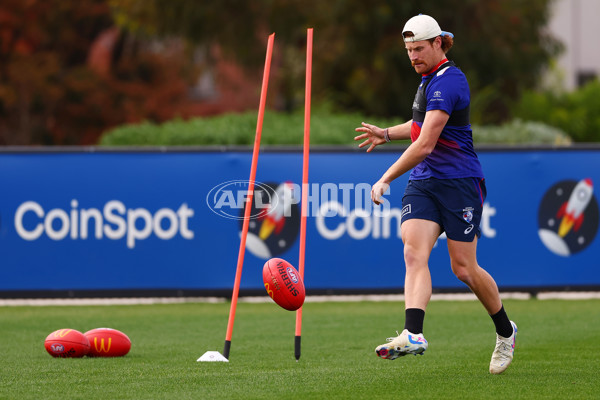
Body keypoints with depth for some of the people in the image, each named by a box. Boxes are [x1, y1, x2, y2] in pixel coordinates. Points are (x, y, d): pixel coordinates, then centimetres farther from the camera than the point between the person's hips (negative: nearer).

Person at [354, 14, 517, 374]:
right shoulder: (431, 78, 15)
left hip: (459, 181, -8)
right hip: (423, 182, 8)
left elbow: (425, 144, -23)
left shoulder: (447, 82, -17)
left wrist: (385, 179, -20)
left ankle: (505, 330, 22)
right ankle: (413, 335, -32)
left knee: (463, 267, -2)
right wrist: (386, 134, 21)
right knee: (414, 253, -15)